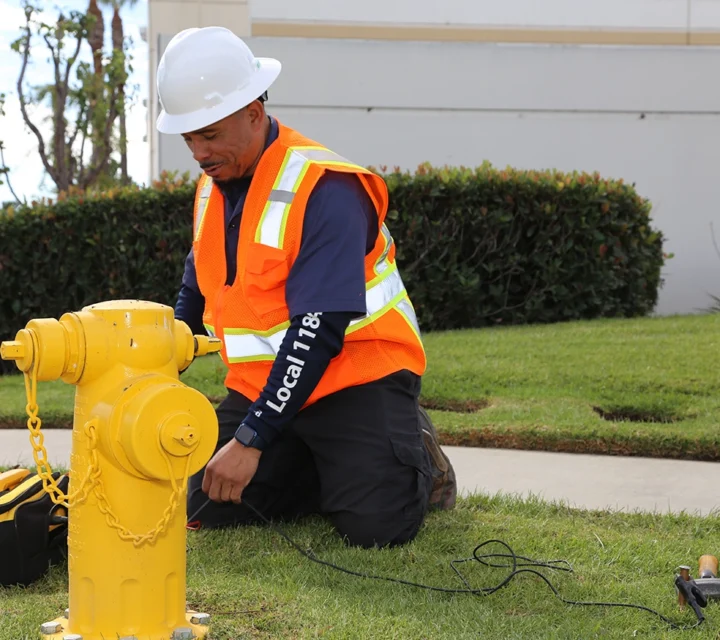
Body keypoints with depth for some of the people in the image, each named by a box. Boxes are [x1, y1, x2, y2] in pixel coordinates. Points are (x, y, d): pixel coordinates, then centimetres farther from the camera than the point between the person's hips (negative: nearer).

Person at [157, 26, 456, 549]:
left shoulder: (323, 189, -22)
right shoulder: (212, 186, 5)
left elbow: (319, 331, -28)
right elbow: (195, 295, 22)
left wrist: (251, 440, -30)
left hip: (357, 373, -7)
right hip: (262, 383, 7)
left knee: (375, 524, -23)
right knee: (208, 511, -5)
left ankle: (415, 457, 11)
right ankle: (328, 470, 16)